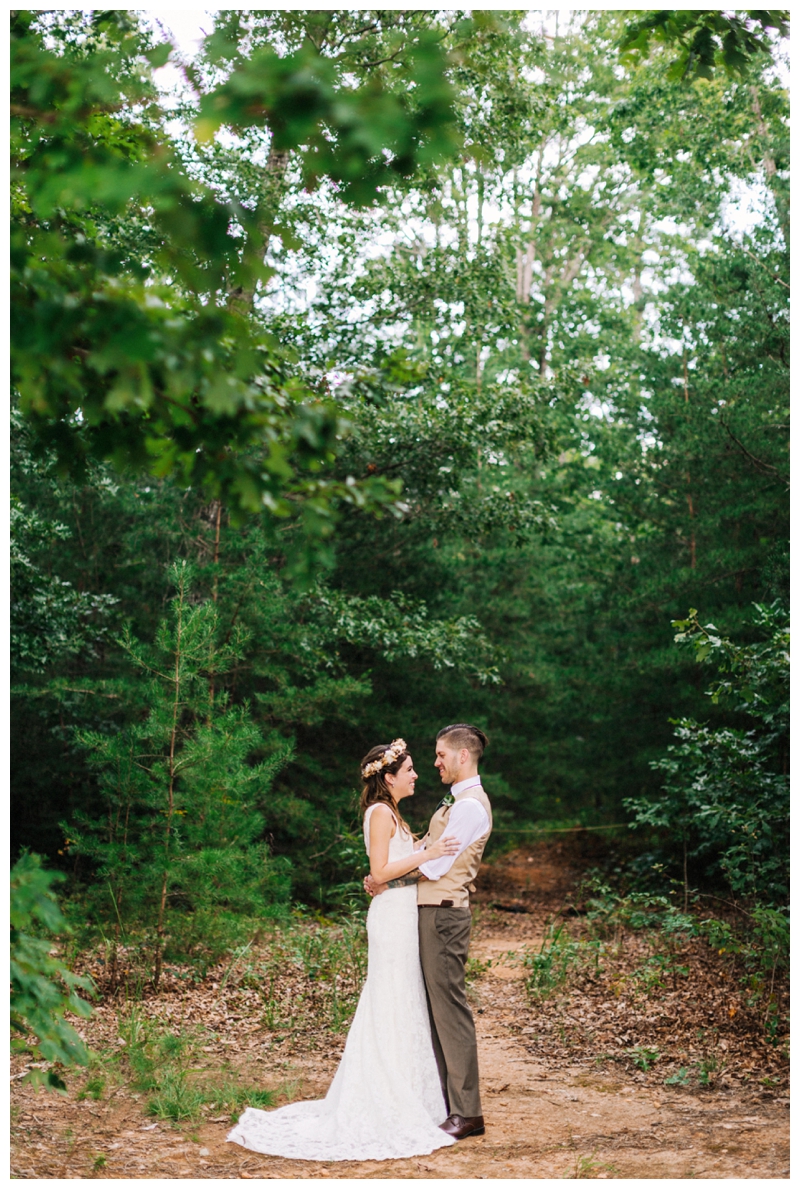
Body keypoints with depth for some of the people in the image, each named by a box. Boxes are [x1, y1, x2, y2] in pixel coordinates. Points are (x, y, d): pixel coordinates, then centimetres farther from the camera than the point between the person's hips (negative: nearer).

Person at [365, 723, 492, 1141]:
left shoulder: (470, 805, -14)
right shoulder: (456, 801, 18)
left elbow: (435, 865, -16)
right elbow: (423, 851, 17)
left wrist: (389, 883, -6)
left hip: (444, 914, -10)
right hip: (433, 913, 10)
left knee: (450, 1009, -7)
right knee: (436, 1008, 14)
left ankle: (467, 1112, -2)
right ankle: (446, 1101, 21)